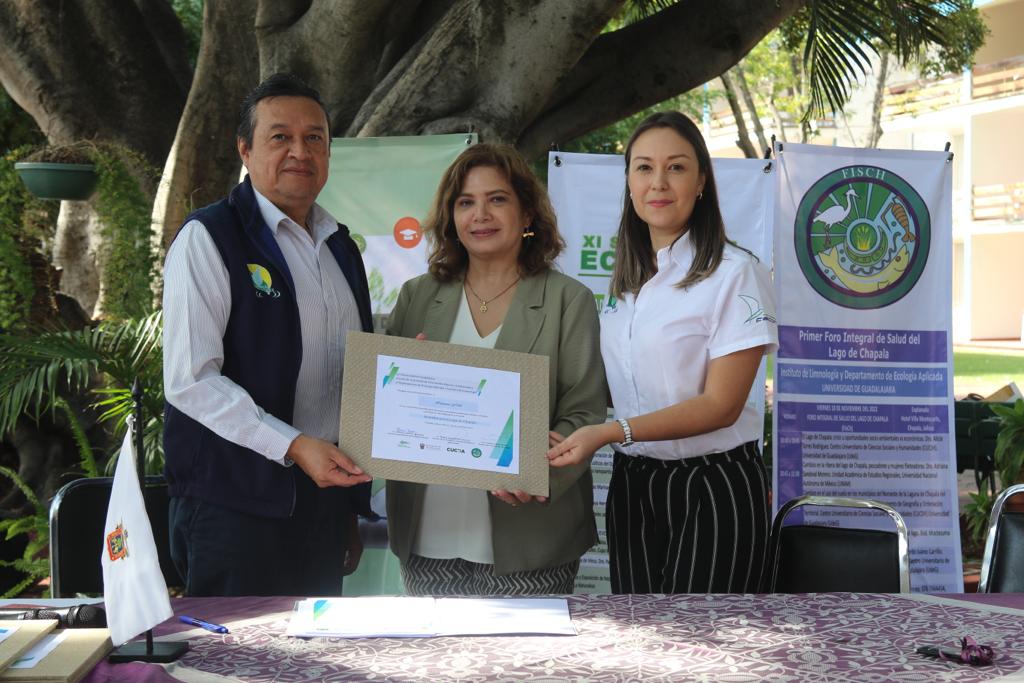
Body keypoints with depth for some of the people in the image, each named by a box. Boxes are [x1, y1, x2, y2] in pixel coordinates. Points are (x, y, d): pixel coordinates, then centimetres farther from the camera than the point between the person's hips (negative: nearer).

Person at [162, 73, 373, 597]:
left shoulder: (342, 249, 17)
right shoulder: (207, 238, -6)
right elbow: (190, 380, -15)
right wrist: (292, 446, -23)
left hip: (324, 493, 7)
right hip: (236, 501, -6)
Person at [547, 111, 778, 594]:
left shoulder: (734, 273, -11)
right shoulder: (627, 279, 11)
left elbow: (720, 405, -16)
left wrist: (610, 432, -24)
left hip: (712, 489, -6)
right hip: (630, 486, 6)